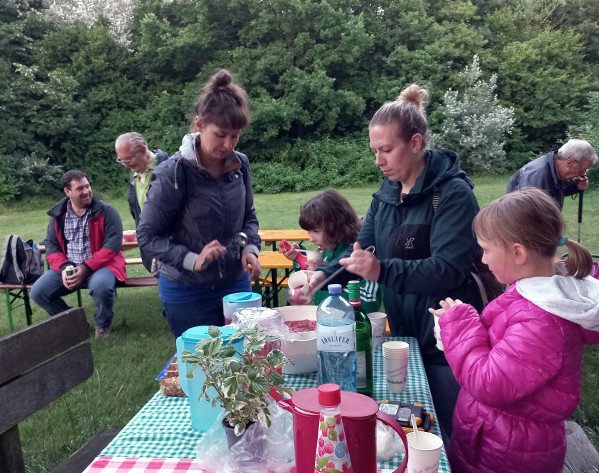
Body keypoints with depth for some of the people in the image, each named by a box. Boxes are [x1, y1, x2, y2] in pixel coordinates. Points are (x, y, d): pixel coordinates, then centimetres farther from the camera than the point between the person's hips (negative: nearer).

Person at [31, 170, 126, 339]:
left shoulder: (106, 211, -8)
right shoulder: (58, 214, 6)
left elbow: (113, 245, -15)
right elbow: (51, 245, 9)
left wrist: (86, 269, -21)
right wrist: (63, 267, -12)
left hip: (100, 264, -5)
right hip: (68, 266, 5)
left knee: (101, 286, -37)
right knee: (38, 292, -13)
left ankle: (103, 324, -4)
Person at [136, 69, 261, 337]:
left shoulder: (240, 164, -3)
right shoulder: (173, 173, -18)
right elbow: (147, 235, -12)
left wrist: (250, 248, -9)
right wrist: (192, 260, -25)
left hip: (236, 284, 5)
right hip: (187, 293, -5)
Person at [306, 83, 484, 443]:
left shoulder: (452, 193, -17)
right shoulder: (386, 195, 6)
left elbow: (448, 269, -25)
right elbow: (362, 252, 8)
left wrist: (383, 271, -35)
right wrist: (323, 274, -9)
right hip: (403, 333, 7)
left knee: (449, 438, 10)